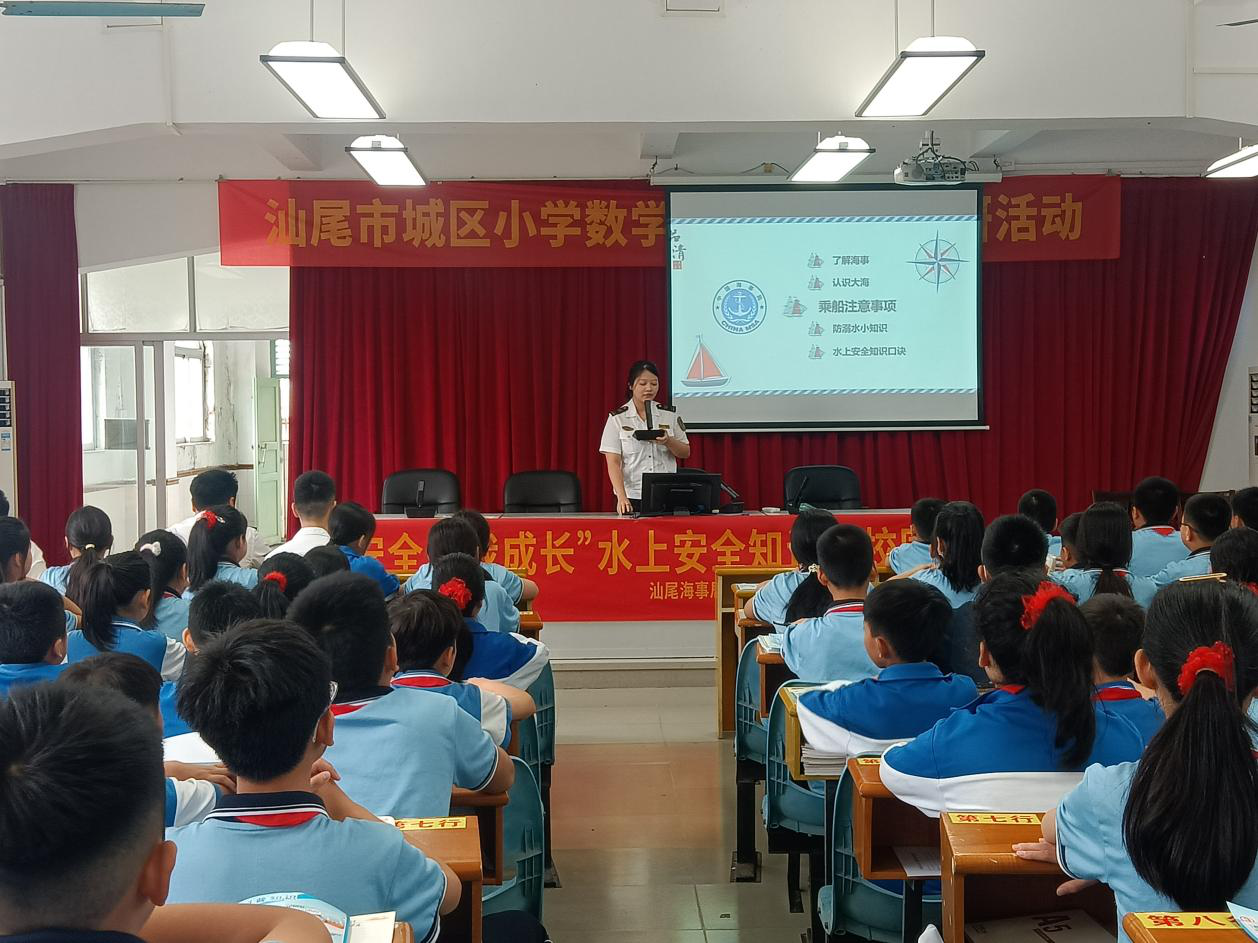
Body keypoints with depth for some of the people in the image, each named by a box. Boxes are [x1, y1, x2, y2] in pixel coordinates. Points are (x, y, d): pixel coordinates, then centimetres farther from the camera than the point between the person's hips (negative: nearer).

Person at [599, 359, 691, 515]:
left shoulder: (670, 414, 6)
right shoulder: (617, 418, -2)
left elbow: (685, 453, 8)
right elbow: (613, 462, -7)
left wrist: (668, 441, -13)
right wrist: (622, 497, -20)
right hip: (632, 498, -2)